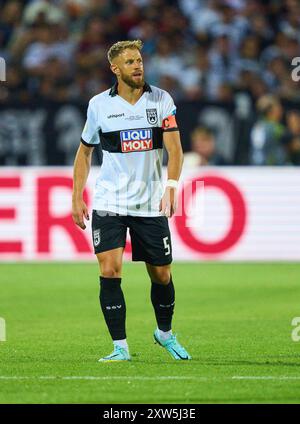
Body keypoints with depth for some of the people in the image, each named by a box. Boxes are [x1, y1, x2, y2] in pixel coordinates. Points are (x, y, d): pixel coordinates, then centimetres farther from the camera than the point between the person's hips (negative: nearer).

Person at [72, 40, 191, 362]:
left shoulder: (161, 100, -2)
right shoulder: (99, 105, 0)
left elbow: (174, 148, -9)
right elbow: (85, 151, 12)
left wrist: (171, 186, -26)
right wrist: (77, 197, 6)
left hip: (151, 204, 1)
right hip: (109, 204, 0)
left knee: (162, 275, 7)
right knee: (109, 270, -15)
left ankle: (165, 332, 34)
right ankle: (120, 347, -8)